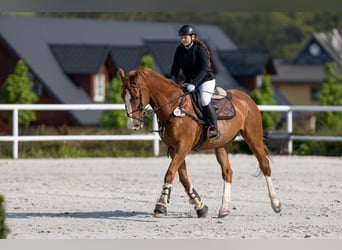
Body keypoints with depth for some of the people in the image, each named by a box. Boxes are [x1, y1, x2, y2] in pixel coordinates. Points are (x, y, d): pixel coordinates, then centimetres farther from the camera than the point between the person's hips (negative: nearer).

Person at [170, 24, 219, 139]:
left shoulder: (200, 49, -18)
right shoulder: (180, 50, 0)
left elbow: (204, 69, -27)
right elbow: (175, 67, 1)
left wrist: (194, 84, -38)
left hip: (206, 79, -7)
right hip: (189, 80, 7)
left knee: (205, 101, -28)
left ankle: (213, 128, -18)